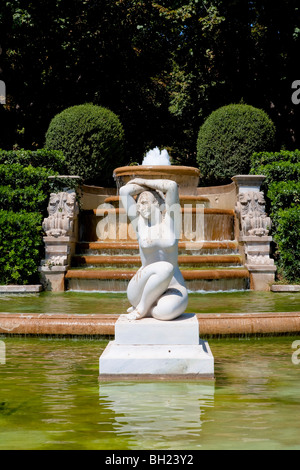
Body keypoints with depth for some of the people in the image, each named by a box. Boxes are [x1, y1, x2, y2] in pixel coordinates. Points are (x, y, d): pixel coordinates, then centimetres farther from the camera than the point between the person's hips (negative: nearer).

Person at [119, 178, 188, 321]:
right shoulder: (139, 222, 6)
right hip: (141, 291, 0)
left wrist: (143, 181, 2)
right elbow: (124, 191, 1)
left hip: (173, 288, 0)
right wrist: (147, 186, 13)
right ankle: (142, 305, -13)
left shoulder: (169, 219, 3)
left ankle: (142, 308, -2)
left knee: (165, 311, -35)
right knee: (164, 268, -34)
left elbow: (172, 186, -9)